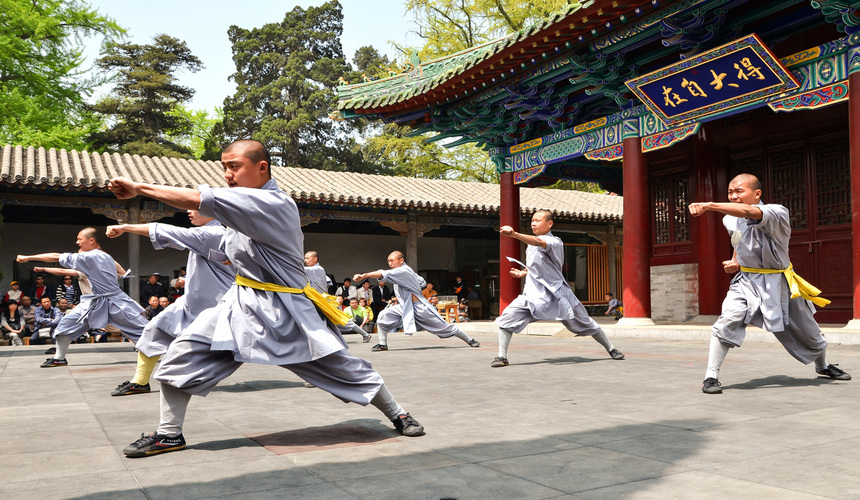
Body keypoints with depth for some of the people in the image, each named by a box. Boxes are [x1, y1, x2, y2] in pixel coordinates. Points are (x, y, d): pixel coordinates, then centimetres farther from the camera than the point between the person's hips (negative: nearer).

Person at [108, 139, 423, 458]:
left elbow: (198, 199, -28)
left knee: (343, 367, 3)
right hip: (243, 303, 7)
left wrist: (139, 189, -22)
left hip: (286, 311, -7)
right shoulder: (244, 206, 7)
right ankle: (168, 434, 11)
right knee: (183, 354, -5)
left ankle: (397, 415, 24)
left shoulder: (274, 204, -22)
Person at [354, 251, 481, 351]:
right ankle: (383, 344, 3)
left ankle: (470, 340, 19)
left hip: (419, 307, -8)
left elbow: (384, 274, -35)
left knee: (443, 326, 1)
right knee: (383, 315, -10)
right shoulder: (408, 271, 8)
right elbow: (423, 282, 19)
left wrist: (364, 275, -44)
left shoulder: (403, 271, -19)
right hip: (404, 307, 8)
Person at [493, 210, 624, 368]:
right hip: (534, 293, 6)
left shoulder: (554, 242, -13)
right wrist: (522, 273, 6)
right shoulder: (530, 244, 11)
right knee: (507, 317, -13)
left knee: (584, 323, 6)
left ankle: (611, 349, 28)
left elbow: (539, 242, -37)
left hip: (557, 293, -5)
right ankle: (502, 356, -5)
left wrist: (514, 234, -52)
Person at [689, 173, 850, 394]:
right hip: (747, 282, 2)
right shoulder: (730, 220, -4)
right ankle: (711, 376, -18)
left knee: (808, 332, 17)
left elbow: (748, 212, -45)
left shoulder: (778, 213, -22)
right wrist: (735, 262, -1)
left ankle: (822, 366, 49)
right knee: (727, 320, -25)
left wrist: (709, 205, -55)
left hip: (779, 284, -2)